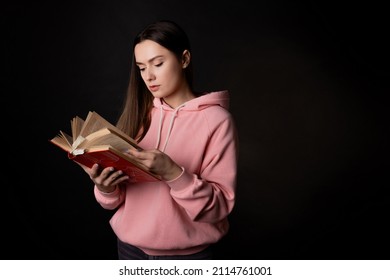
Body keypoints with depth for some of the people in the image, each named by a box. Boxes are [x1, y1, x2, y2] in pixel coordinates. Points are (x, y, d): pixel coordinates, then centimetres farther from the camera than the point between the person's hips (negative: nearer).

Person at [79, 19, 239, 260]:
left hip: (187, 254, -3)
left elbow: (220, 205, -15)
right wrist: (106, 187, -19)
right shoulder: (139, 113, 0)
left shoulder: (216, 120, -12)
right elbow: (116, 197, 2)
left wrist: (172, 172, -28)